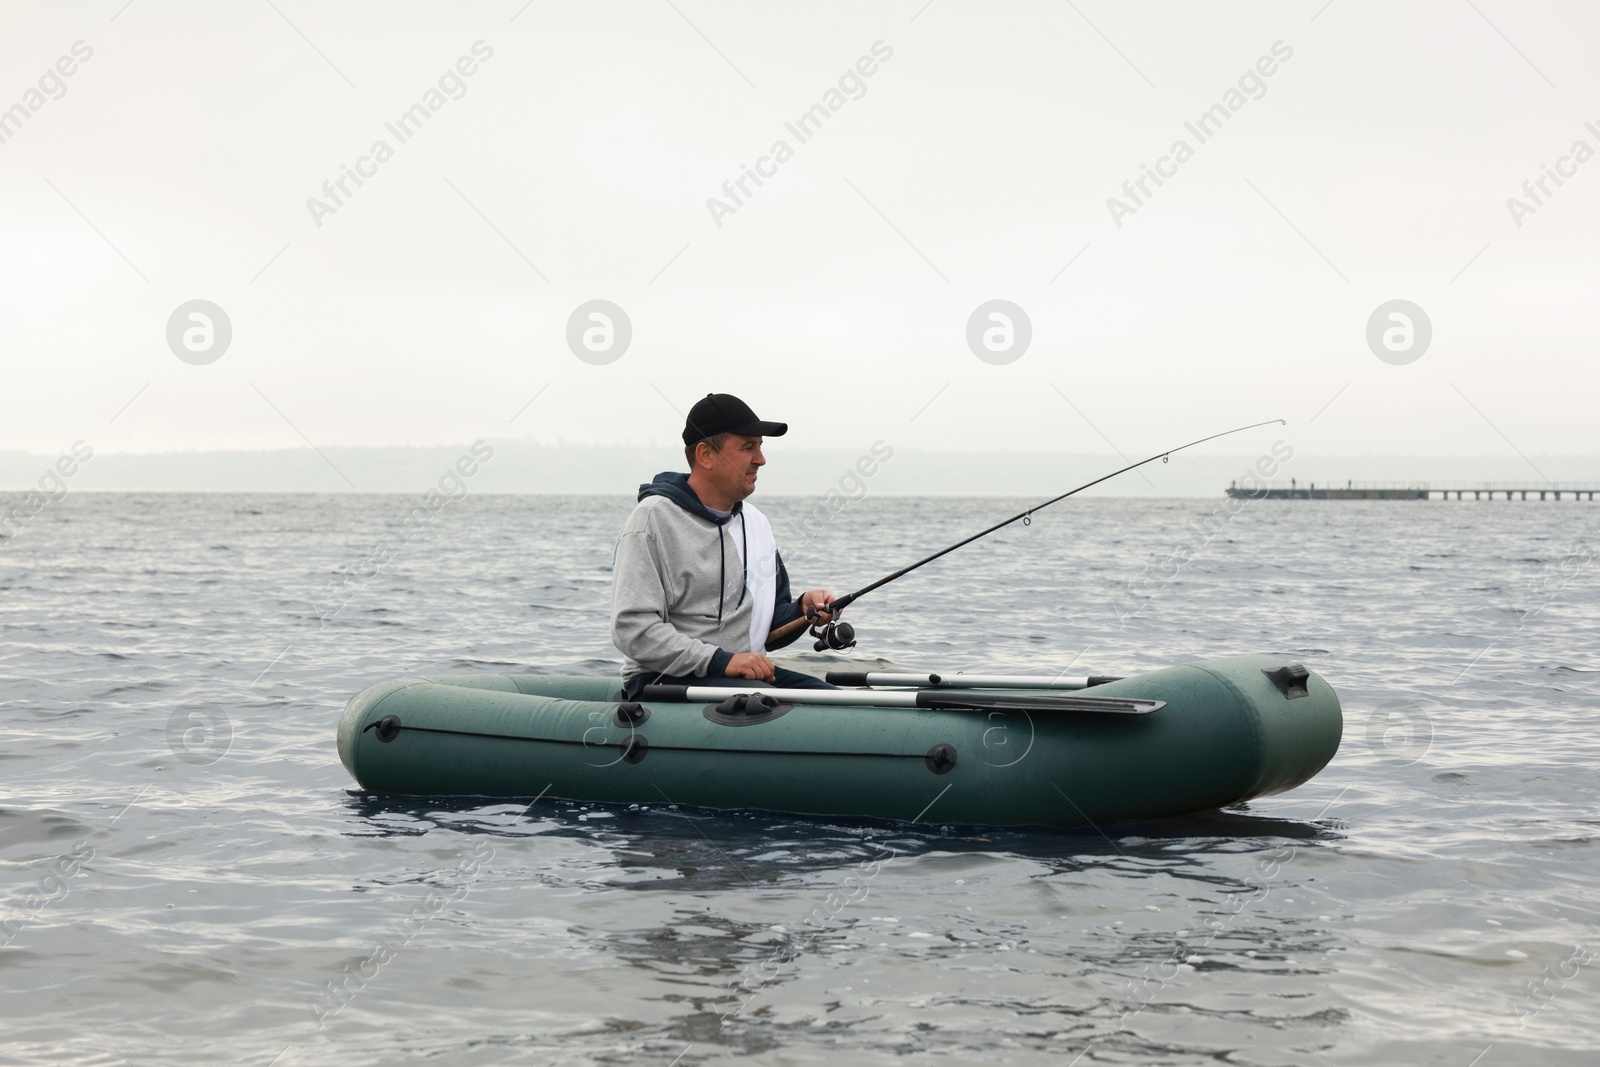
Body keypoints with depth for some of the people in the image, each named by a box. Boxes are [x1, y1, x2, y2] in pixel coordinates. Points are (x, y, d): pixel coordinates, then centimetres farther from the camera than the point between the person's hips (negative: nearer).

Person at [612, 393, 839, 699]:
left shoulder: (756, 524, 16)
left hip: (750, 671, 7)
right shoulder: (654, 519, -8)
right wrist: (721, 661, -22)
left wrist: (801, 609, 0)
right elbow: (632, 630, -16)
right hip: (669, 681, -7)